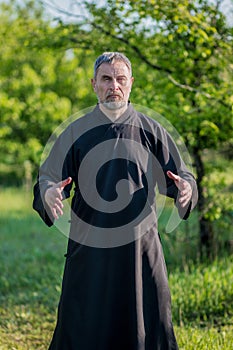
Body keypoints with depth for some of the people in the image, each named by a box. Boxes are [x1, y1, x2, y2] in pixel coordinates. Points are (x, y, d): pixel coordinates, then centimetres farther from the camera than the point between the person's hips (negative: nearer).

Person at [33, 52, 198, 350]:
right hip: (89, 245, 0)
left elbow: (178, 175, 6)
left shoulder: (151, 131, 4)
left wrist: (186, 187, -18)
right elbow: (47, 179, 1)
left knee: (145, 325, 5)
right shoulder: (76, 133, 4)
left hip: (141, 245, 0)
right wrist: (49, 193, -23)